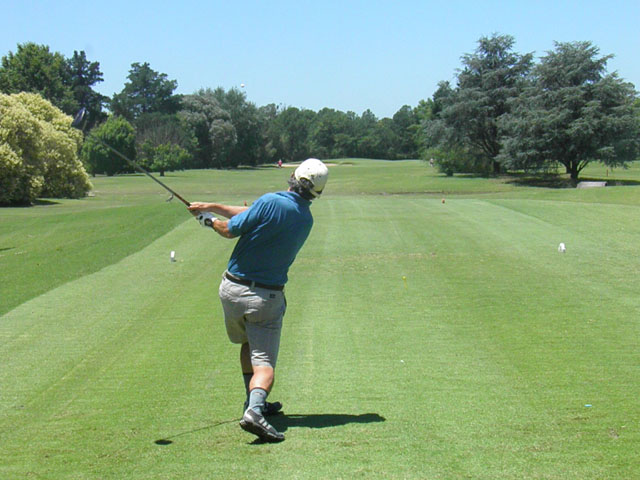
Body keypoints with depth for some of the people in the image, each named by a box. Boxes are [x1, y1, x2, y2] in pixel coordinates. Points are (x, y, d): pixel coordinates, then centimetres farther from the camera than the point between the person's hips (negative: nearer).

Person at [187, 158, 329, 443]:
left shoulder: (271, 202, -15)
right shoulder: (306, 220, 3)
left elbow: (231, 230, -7)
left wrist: (211, 221, 15)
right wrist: (211, 206, 14)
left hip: (233, 288, 0)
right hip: (267, 297, 1)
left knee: (248, 344, 24)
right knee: (264, 361, -3)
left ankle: (255, 404, 32)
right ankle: (254, 410, -30)